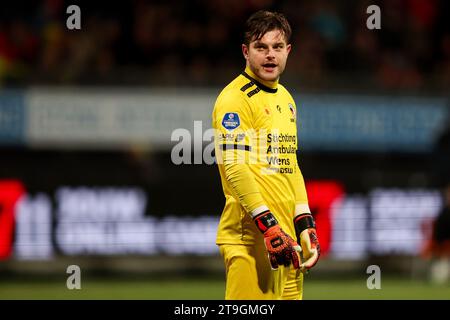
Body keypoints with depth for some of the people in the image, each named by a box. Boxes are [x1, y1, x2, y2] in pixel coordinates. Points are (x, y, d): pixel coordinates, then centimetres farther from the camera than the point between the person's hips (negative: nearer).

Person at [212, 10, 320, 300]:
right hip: (251, 234, -9)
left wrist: (304, 222, 16)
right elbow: (234, 166, -16)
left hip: (287, 233, 9)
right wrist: (268, 224, -23)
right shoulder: (235, 98, -8)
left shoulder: (286, 99, 20)